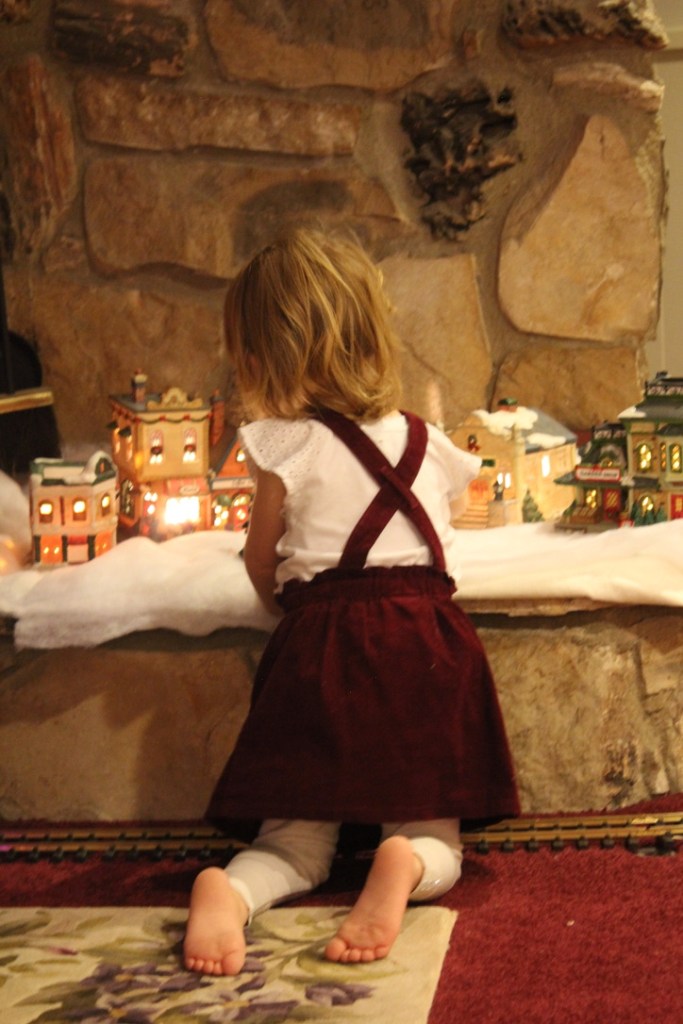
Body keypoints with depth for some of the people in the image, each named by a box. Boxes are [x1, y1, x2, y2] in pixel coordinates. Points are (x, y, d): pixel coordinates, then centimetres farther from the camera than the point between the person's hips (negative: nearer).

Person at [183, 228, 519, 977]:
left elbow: (261, 561, 11)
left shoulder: (285, 446, 1)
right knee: (432, 839, 9)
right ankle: (403, 866, -27)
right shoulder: (428, 445, 15)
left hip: (322, 639, -2)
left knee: (295, 847, 8)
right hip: (425, 640, 2)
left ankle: (227, 893, -25)